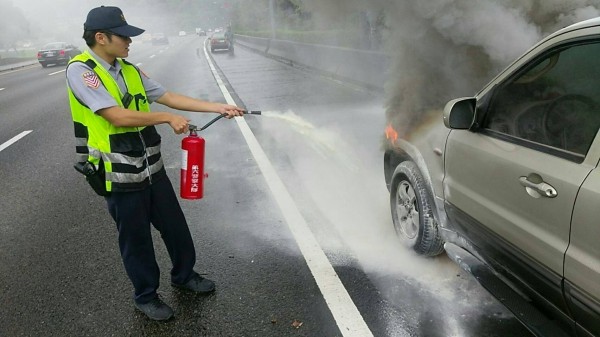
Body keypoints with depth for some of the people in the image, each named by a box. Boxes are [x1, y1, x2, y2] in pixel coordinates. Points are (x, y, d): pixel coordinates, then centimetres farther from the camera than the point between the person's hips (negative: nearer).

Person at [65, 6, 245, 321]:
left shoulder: (129, 70, 6)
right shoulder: (80, 70, -15)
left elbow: (170, 97, 5)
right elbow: (118, 117, -25)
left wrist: (220, 107, 0)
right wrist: (168, 118, -17)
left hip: (152, 169, 7)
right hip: (120, 177, -6)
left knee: (176, 227, 18)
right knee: (136, 241, 10)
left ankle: (184, 275, 42)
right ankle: (145, 295, 33)